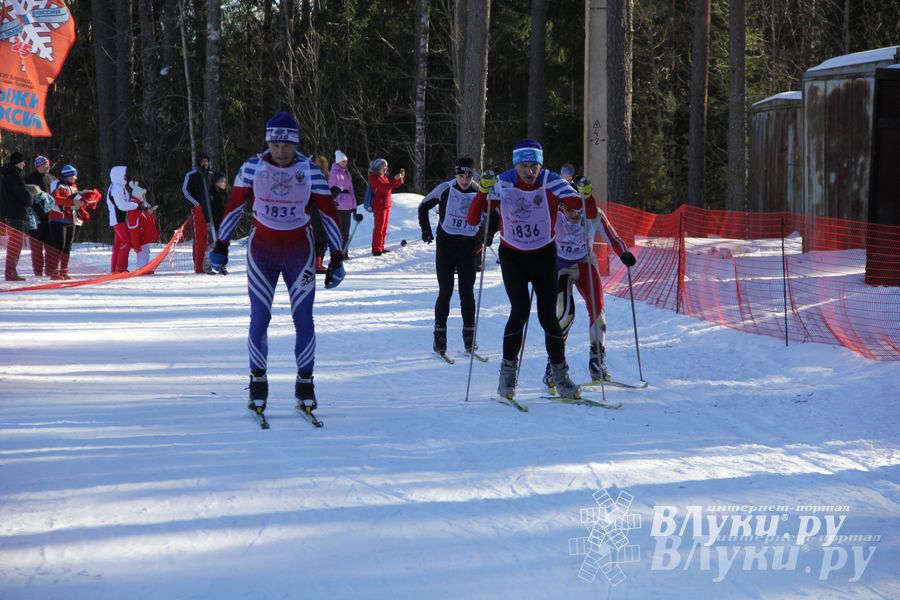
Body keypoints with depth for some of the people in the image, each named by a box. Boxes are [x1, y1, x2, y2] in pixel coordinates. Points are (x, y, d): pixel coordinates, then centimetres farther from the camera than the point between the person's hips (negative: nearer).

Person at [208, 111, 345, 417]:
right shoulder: (252, 168, -5)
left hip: (299, 251, 0)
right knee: (259, 318, -2)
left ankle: (305, 384, 11)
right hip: (261, 250, 0)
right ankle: (258, 382, 11)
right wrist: (220, 245, 7)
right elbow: (234, 206, 6)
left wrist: (337, 258, -2)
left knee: (303, 318, -2)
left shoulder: (310, 171, -6)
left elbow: (329, 213, -1)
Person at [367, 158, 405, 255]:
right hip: (379, 206, -9)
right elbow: (385, 187, -25)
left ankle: (380, 248, 17)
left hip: (386, 205, 9)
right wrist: (395, 179, -28)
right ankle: (376, 250, -9)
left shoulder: (383, 177, 17)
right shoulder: (374, 177, -12)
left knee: (384, 227, 12)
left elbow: (394, 186, 21)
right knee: (379, 227, -9)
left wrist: (401, 177, 9)